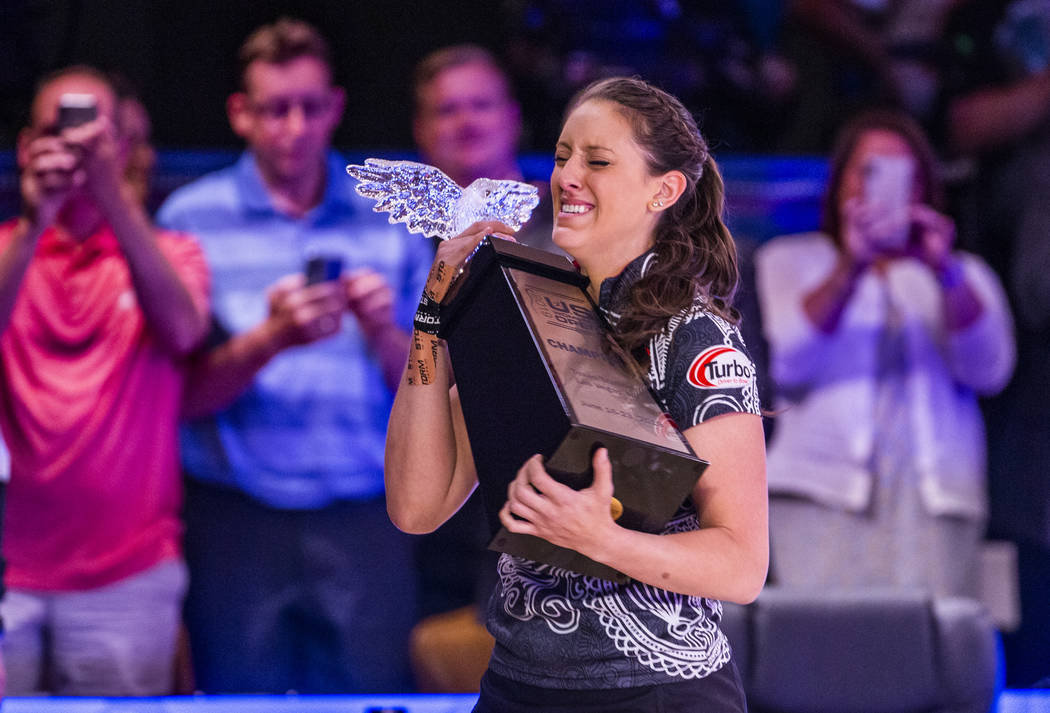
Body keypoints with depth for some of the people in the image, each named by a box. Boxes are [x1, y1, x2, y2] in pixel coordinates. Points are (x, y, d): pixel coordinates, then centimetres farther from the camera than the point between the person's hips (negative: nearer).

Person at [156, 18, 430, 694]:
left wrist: (383, 332, -11)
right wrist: (271, 339, -17)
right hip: (237, 521, -1)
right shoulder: (191, 219, 4)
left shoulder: (391, 220, 10)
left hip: (362, 518, 1)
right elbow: (186, 396, -1)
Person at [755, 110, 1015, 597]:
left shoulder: (961, 276, 22)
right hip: (821, 488, -1)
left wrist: (944, 271, -12)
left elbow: (990, 372, 2)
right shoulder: (791, 260, 19)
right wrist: (851, 265, -14)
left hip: (936, 497, 1)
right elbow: (792, 363, -1)